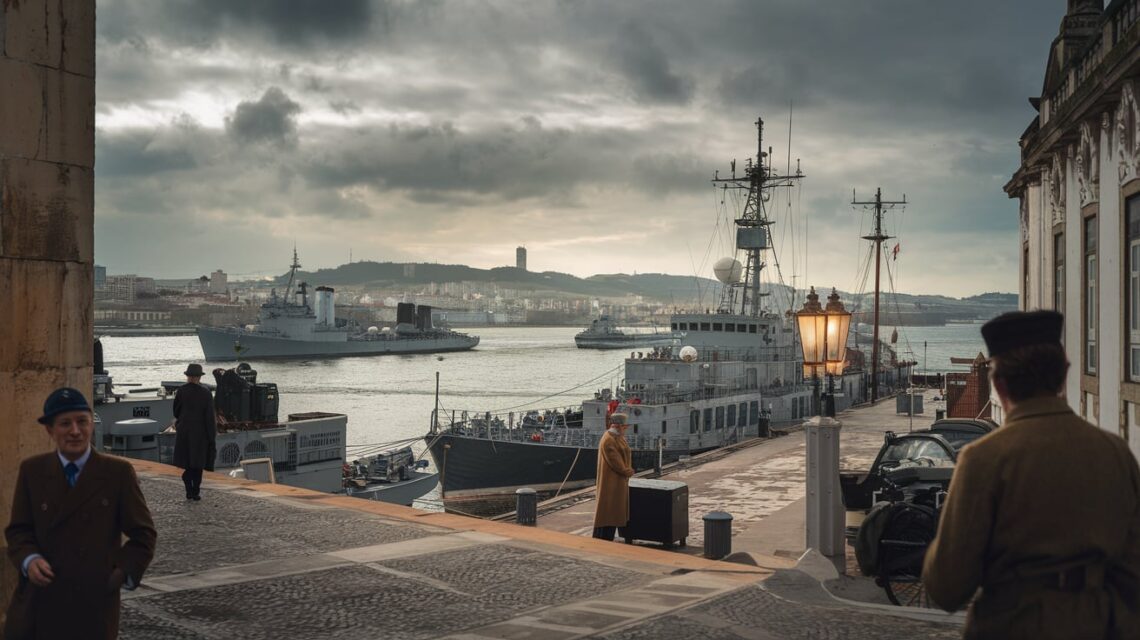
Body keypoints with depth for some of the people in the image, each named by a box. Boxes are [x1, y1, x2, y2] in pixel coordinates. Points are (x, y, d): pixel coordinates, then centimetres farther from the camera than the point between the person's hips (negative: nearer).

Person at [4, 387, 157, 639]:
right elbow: (18, 530, 6)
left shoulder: (118, 472, -2)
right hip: (38, 606, 2)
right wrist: (29, 560, -12)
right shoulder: (31, 471, 4)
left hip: (94, 605, -2)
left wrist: (124, 572, -9)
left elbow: (143, 534, 2)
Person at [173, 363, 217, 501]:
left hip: (184, 431, 0)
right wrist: (212, 436, -3)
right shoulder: (205, 393, -9)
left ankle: (189, 491, 5)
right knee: (198, 463, 10)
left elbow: (176, 411, 1)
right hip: (200, 432, 0)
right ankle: (196, 492, 9)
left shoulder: (181, 391, -8)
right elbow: (210, 416, -9)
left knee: (185, 462, 11)